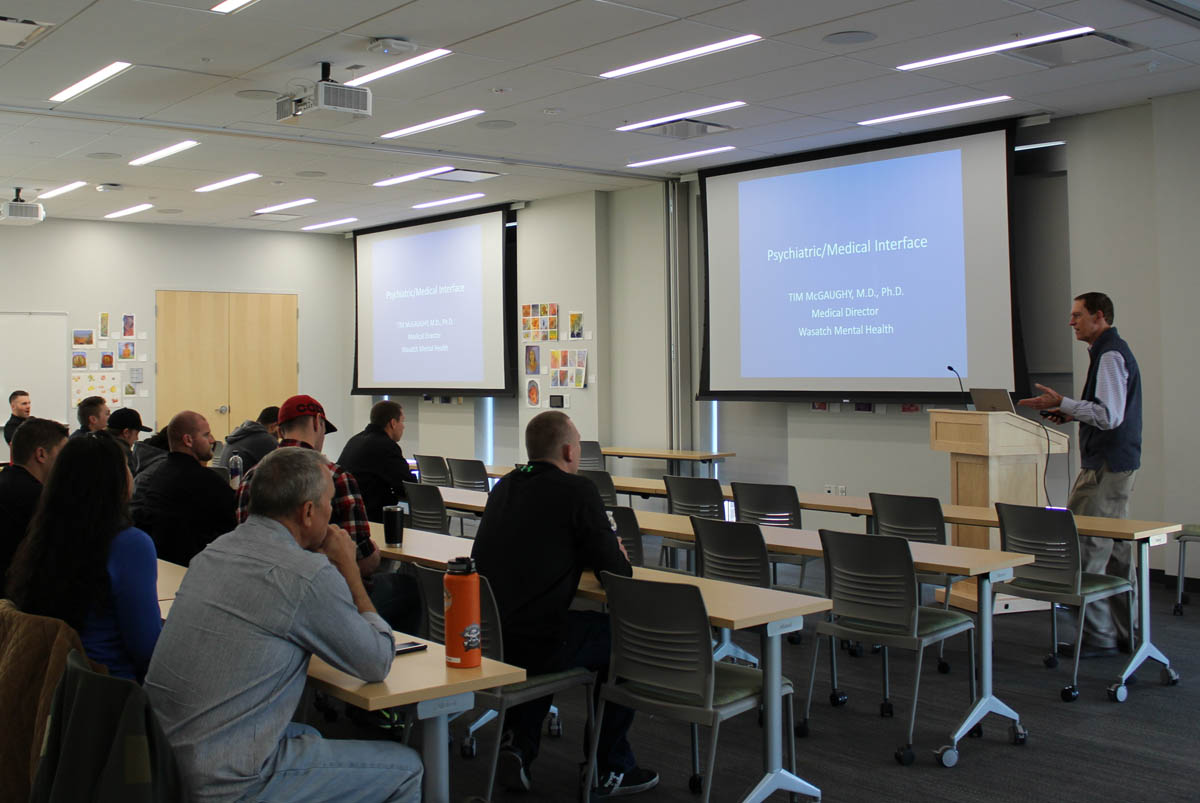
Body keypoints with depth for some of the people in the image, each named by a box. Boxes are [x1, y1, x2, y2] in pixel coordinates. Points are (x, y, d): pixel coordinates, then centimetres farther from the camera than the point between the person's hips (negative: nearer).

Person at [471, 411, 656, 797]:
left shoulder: (504, 487, 11)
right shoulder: (577, 490, -10)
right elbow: (618, 572, -7)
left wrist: (589, 555, 23)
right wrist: (614, 555, 16)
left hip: (485, 636, 7)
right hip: (534, 643, -7)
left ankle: (518, 745, 27)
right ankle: (612, 769, 22)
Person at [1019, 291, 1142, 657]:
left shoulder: (1110, 355, -15)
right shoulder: (1114, 351, 17)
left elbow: (1110, 416, -22)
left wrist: (1063, 403, -19)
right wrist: (1072, 414, 12)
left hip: (1106, 468, -11)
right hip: (1116, 463, 11)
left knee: (1086, 547, -8)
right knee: (1116, 548, 14)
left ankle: (1098, 636, -2)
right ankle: (1124, 634, 21)